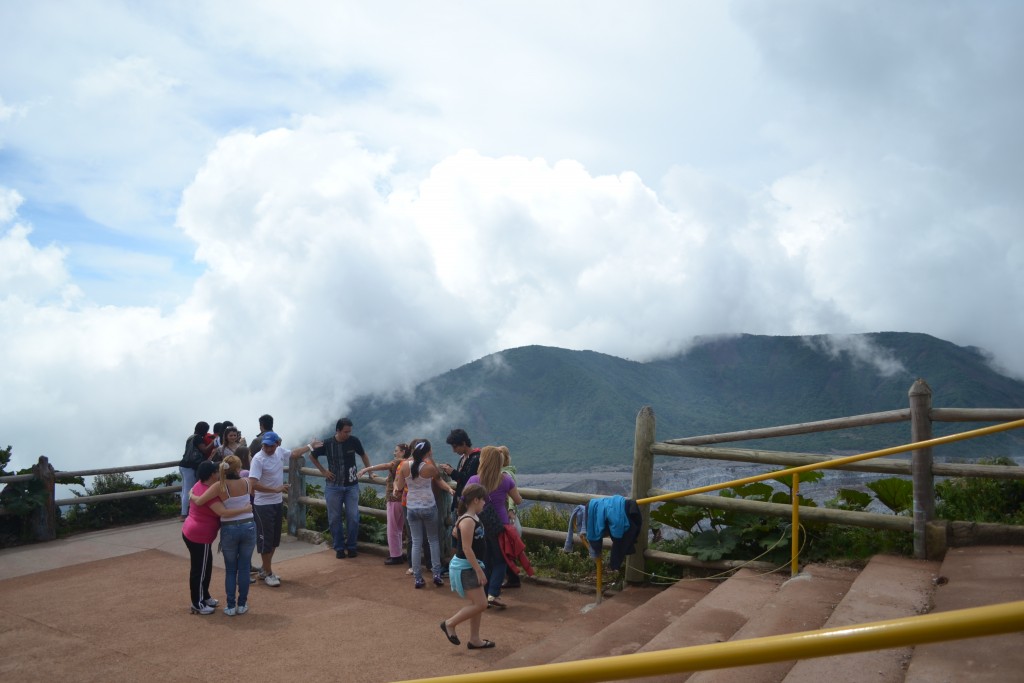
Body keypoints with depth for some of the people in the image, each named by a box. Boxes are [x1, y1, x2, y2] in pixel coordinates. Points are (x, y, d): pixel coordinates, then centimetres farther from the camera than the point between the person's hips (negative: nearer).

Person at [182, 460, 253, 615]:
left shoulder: (200, 486, 3)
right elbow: (223, 512, -34)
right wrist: (245, 509, -27)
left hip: (192, 532, 10)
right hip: (199, 536, -10)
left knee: (205, 566, 21)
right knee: (199, 570, 4)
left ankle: (204, 597, 35)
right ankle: (197, 604, 17)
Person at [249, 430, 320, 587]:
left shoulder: (280, 451, 0)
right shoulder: (258, 459, -21)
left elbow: (294, 453, 23)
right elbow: (253, 484, -28)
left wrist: (311, 446, 31)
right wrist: (275, 489, -29)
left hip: (278, 503, 8)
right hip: (263, 505, -8)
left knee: (274, 539, 16)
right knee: (265, 540, 1)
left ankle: (264, 570, 31)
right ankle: (268, 574, 14)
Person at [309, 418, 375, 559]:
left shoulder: (354, 441, -7)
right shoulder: (327, 444, -7)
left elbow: (363, 455, 11)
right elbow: (312, 456, 11)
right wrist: (323, 471, 3)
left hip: (352, 486, 0)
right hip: (334, 486, 0)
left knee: (353, 517, -2)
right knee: (334, 518, 4)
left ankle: (351, 546, 14)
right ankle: (339, 548, 16)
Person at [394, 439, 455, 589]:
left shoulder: (404, 465, -8)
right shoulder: (429, 467, -15)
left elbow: (399, 488, -2)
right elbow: (438, 475, 8)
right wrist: (430, 459, 7)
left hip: (411, 508, 2)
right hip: (429, 507, -2)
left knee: (416, 542, 9)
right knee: (433, 540, 13)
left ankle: (417, 578, 10)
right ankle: (437, 574, 10)